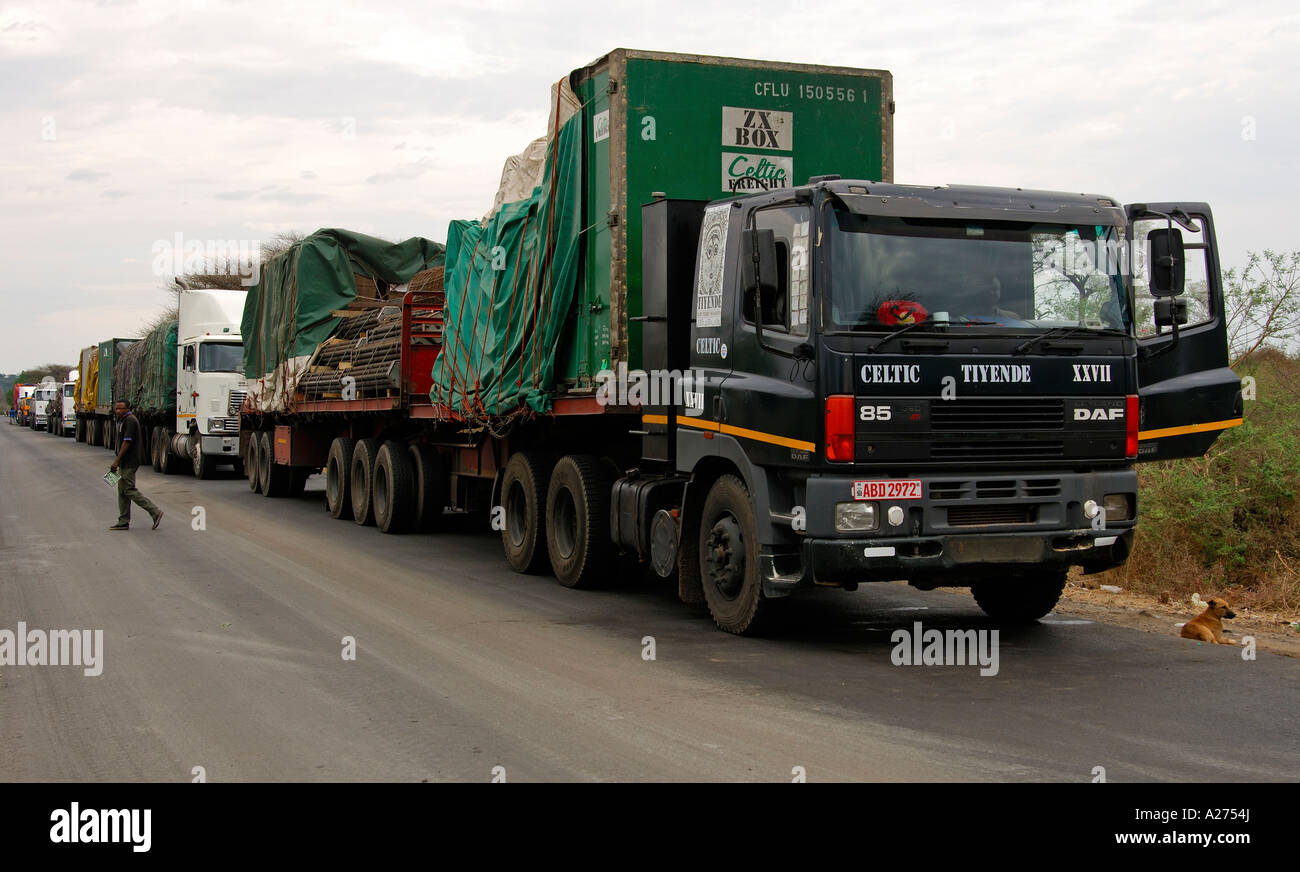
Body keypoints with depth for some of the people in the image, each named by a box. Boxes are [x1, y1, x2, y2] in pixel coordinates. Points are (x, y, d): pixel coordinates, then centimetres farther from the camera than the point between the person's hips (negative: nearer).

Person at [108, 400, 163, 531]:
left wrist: (117, 460, -22)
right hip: (125, 464, 10)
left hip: (129, 463, -10)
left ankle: (155, 511, -9)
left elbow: (127, 442, -22)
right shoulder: (125, 420, 17)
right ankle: (124, 522, 12)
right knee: (122, 491, 10)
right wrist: (119, 462, 23)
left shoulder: (130, 420, -15)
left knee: (129, 490, -9)